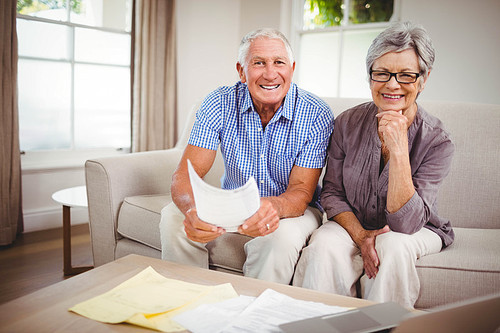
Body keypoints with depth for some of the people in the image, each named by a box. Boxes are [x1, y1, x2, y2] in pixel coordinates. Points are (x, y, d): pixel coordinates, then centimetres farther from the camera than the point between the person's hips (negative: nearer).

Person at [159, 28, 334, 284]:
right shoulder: (219, 104, -12)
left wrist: (274, 206, -47)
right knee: (173, 217, -20)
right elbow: (185, 174, -18)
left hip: (292, 209, -2)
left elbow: (301, 191, -21)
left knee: (279, 235, -36)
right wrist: (192, 210, -44)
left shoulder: (317, 115, -17)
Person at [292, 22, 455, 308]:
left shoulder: (437, 141, -18)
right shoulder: (348, 123, -10)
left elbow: (406, 224, -26)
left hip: (417, 231, -1)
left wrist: (398, 149, -34)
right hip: (353, 223, 2)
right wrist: (360, 235, -21)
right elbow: (332, 192, -3)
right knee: (324, 246, -30)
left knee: (393, 246, -34)